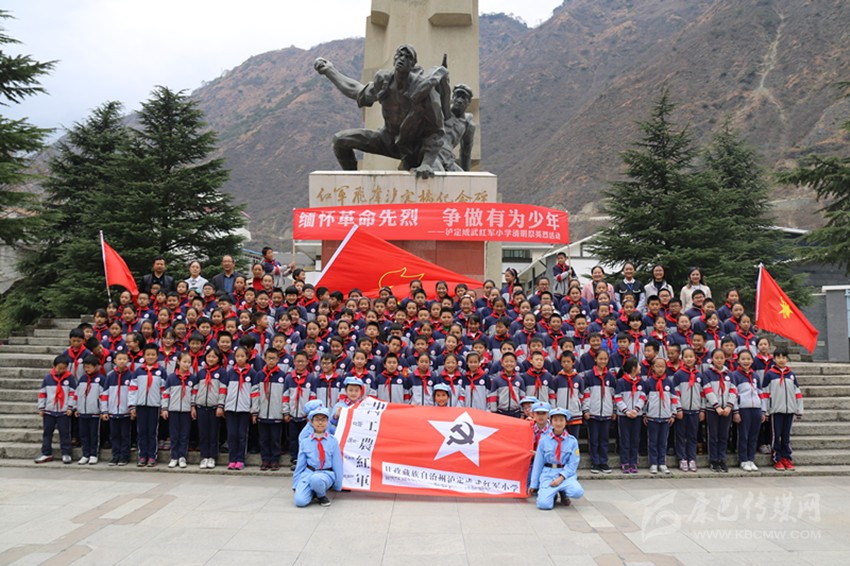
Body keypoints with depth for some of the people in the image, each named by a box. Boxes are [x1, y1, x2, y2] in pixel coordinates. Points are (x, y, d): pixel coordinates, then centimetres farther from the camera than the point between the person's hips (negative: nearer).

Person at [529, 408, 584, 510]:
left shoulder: (572, 441, 2)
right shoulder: (544, 440, 3)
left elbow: (573, 464, -1)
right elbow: (538, 463, 7)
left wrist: (561, 477, -16)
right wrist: (534, 484, 8)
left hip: (565, 474, 1)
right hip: (547, 474, 0)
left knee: (577, 492, -31)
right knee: (543, 504, -24)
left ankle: (563, 492, 5)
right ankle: (552, 494, 13)